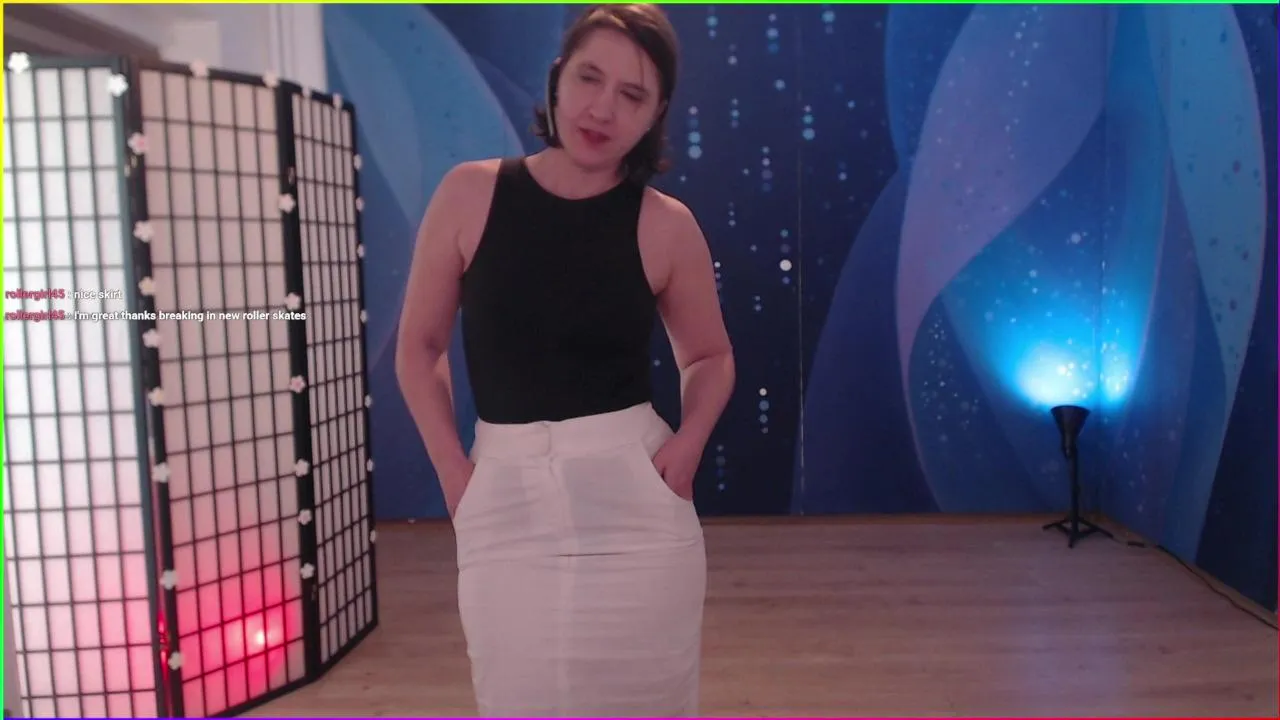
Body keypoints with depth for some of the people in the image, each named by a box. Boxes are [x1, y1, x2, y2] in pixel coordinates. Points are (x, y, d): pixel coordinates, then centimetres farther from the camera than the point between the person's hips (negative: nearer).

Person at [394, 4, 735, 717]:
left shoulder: (666, 225, -2)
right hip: (507, 498, 1)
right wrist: (452, 469, -3)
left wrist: (688, 445, -5)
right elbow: (420, 346, 6)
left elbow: (711, 357, 12)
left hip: (636, 499, 0)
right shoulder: (470, 192, -2)